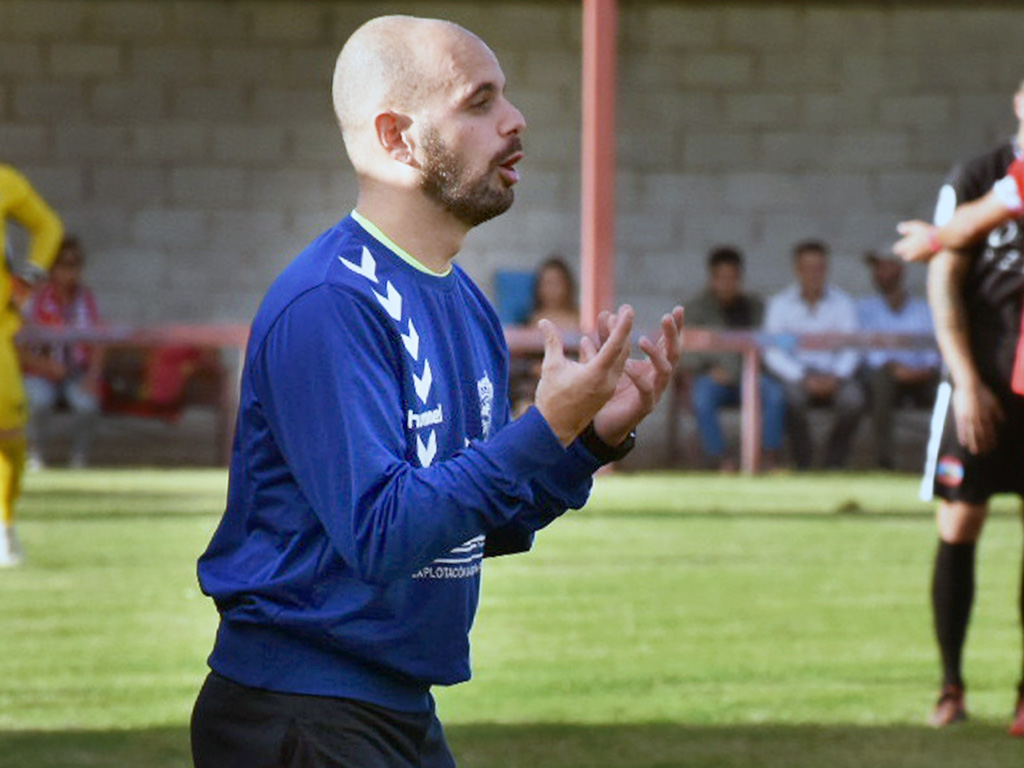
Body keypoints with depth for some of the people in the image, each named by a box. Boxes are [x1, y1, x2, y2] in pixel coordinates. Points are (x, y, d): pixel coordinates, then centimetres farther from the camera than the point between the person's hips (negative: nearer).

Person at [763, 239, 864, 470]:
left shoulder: (843, 303, 7)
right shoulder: (780, 304, 3)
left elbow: (851, 349, -1)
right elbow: (773, 354, -5)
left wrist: (836, 377, -21)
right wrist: (804, 378, -20)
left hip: (834, 375, 1)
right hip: (797, 374, -1)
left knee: (853, 398, -31)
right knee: (792, 397, -35)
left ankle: (835, 463, -14)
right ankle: (803, 464, -20)